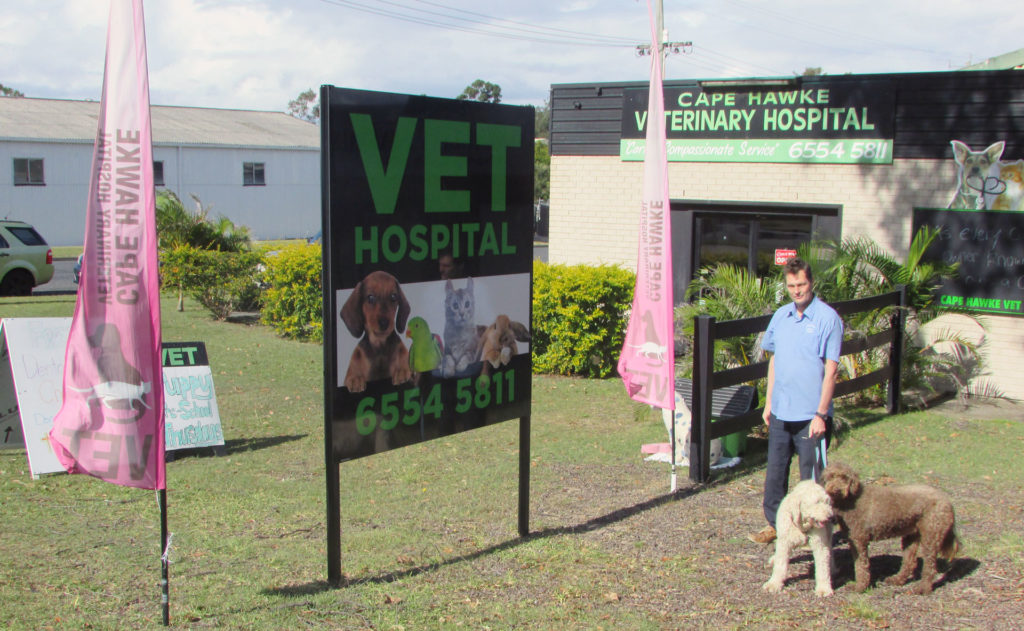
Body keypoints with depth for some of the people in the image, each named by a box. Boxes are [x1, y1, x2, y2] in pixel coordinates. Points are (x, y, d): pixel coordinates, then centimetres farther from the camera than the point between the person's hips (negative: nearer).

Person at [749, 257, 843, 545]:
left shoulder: (827, 318, -11)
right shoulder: (781, 316, 7)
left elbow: (830, 370, -12)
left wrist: (821, 414, -15)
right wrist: (768, 402, 14)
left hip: (811, 415, -6)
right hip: (781, 412, 6)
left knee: (811, 477, 4)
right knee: (775, 470, 14)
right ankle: (775, 523, 28)